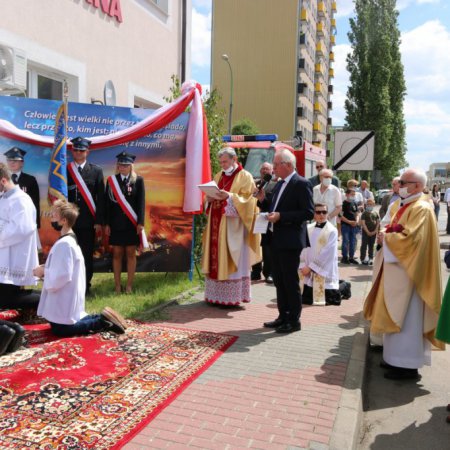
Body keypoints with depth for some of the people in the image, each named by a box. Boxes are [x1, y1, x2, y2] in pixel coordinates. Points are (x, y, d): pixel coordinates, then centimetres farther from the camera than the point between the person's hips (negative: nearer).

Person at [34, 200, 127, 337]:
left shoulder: (63, 244, -22)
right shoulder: (70, 240, 9)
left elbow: (61, 276, -25)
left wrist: (43, 271, -11)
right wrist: (45, 270, 4)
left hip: (64, 299, -9)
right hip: (65, 298, 9)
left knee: (60, 329, 0)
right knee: (66, 324, 19)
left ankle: (101, 322, -2)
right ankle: (102, 320, 13)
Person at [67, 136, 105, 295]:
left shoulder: (96, 171, 3)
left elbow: (101, 198, 0)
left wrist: (99, 221, -5)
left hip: (88, 222, 0)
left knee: (87, 255, 6)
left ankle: (85, 286, 17)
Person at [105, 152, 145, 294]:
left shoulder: (138, 180, 1)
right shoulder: (111, 180, 5)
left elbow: (141, 202, -2)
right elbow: (108, 203, 3)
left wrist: (140, 222, -10)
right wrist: (107, 223, -1)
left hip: (131, 223, -1)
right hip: (116, 223, 1)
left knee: (131, 254, 4)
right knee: (117, 254, 5)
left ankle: (129, 285, 12)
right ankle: (117, 285, 14)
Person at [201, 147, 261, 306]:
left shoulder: (245, 177, -2)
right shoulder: (218, 176, 18)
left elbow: (248, 200, -10)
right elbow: (211, 195, 21)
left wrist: (229, 197, -22)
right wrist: (209, 198, -1)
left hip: (233, 226, -6)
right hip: (216, 224, 6)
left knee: (232, 260, -5)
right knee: (215, 258, 5)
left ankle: (232, 297, 1)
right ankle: (216, 294, 12)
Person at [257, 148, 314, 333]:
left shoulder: (302, 184, -12)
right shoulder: (279, 184, 15)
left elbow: (309, 212, -18)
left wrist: (280, 216, -22)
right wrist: (263, 200, 3)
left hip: (290, 241, -9)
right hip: (275, 240, 9)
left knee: (290, 281, 0)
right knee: (279, 281, 15)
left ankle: (294, 320, 13)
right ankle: (283, 317, 26)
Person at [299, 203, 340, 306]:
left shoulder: (332, 230, -8)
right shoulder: (308, 229, 7)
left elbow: (327, 253, -13)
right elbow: (303, 248, 5)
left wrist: (311, 266, -14)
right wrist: (303, 266, -7)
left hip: (324, 271, -5)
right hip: (308, 269, 5)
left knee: (327, 299, -9)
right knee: (305, 297, 3)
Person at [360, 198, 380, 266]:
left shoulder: (375, 213, 9)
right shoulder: (364, 213, -3)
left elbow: (378, 222, 7)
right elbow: (363, 223, -9)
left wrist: (375, 231, -5)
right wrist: (367, 232, -13)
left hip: (373, 232, 4)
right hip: (366, 232, -4)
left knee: (371, 246, 10)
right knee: (364, 245, -1)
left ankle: (371, 259, 17)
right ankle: (363, 259, 3)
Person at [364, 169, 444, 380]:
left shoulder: (421, 209, -15)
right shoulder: (405, 206, 14)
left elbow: (410, 238, -25)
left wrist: (386, 238, -12)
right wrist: (386, 236, 1)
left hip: (407, 272, -10)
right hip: (397, 269, 10)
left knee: (406, 317, -3)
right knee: (396, 315, 14)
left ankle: (407, 365, 6)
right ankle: (397, 358, 25)